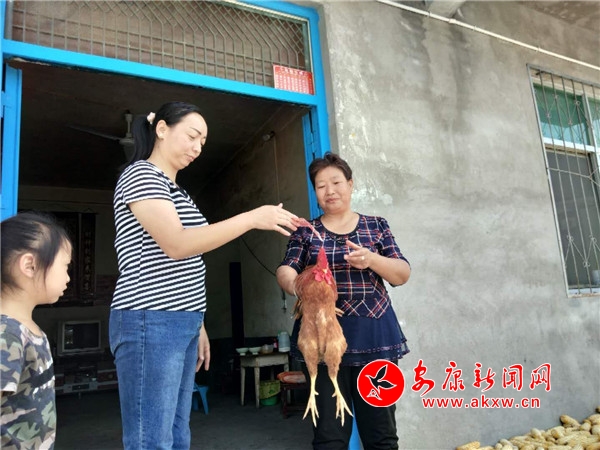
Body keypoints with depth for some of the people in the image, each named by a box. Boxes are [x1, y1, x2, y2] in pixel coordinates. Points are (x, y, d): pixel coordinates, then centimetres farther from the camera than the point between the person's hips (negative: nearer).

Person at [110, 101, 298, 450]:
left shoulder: (175, 190, 20)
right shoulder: (140, 175, -6)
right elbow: (176, 245, -19)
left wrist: (197, 325, 17)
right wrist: (252, 218, -20)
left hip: (181, 325, 9)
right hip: (150, 324, -9)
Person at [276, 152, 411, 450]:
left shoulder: (376, 226, 9)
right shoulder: (305, 232, 9)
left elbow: (402, 274, 3)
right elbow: (285, 270, -4)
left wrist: (372, 260, -17)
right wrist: (294, 284, -28)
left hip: (374, 335, 1)